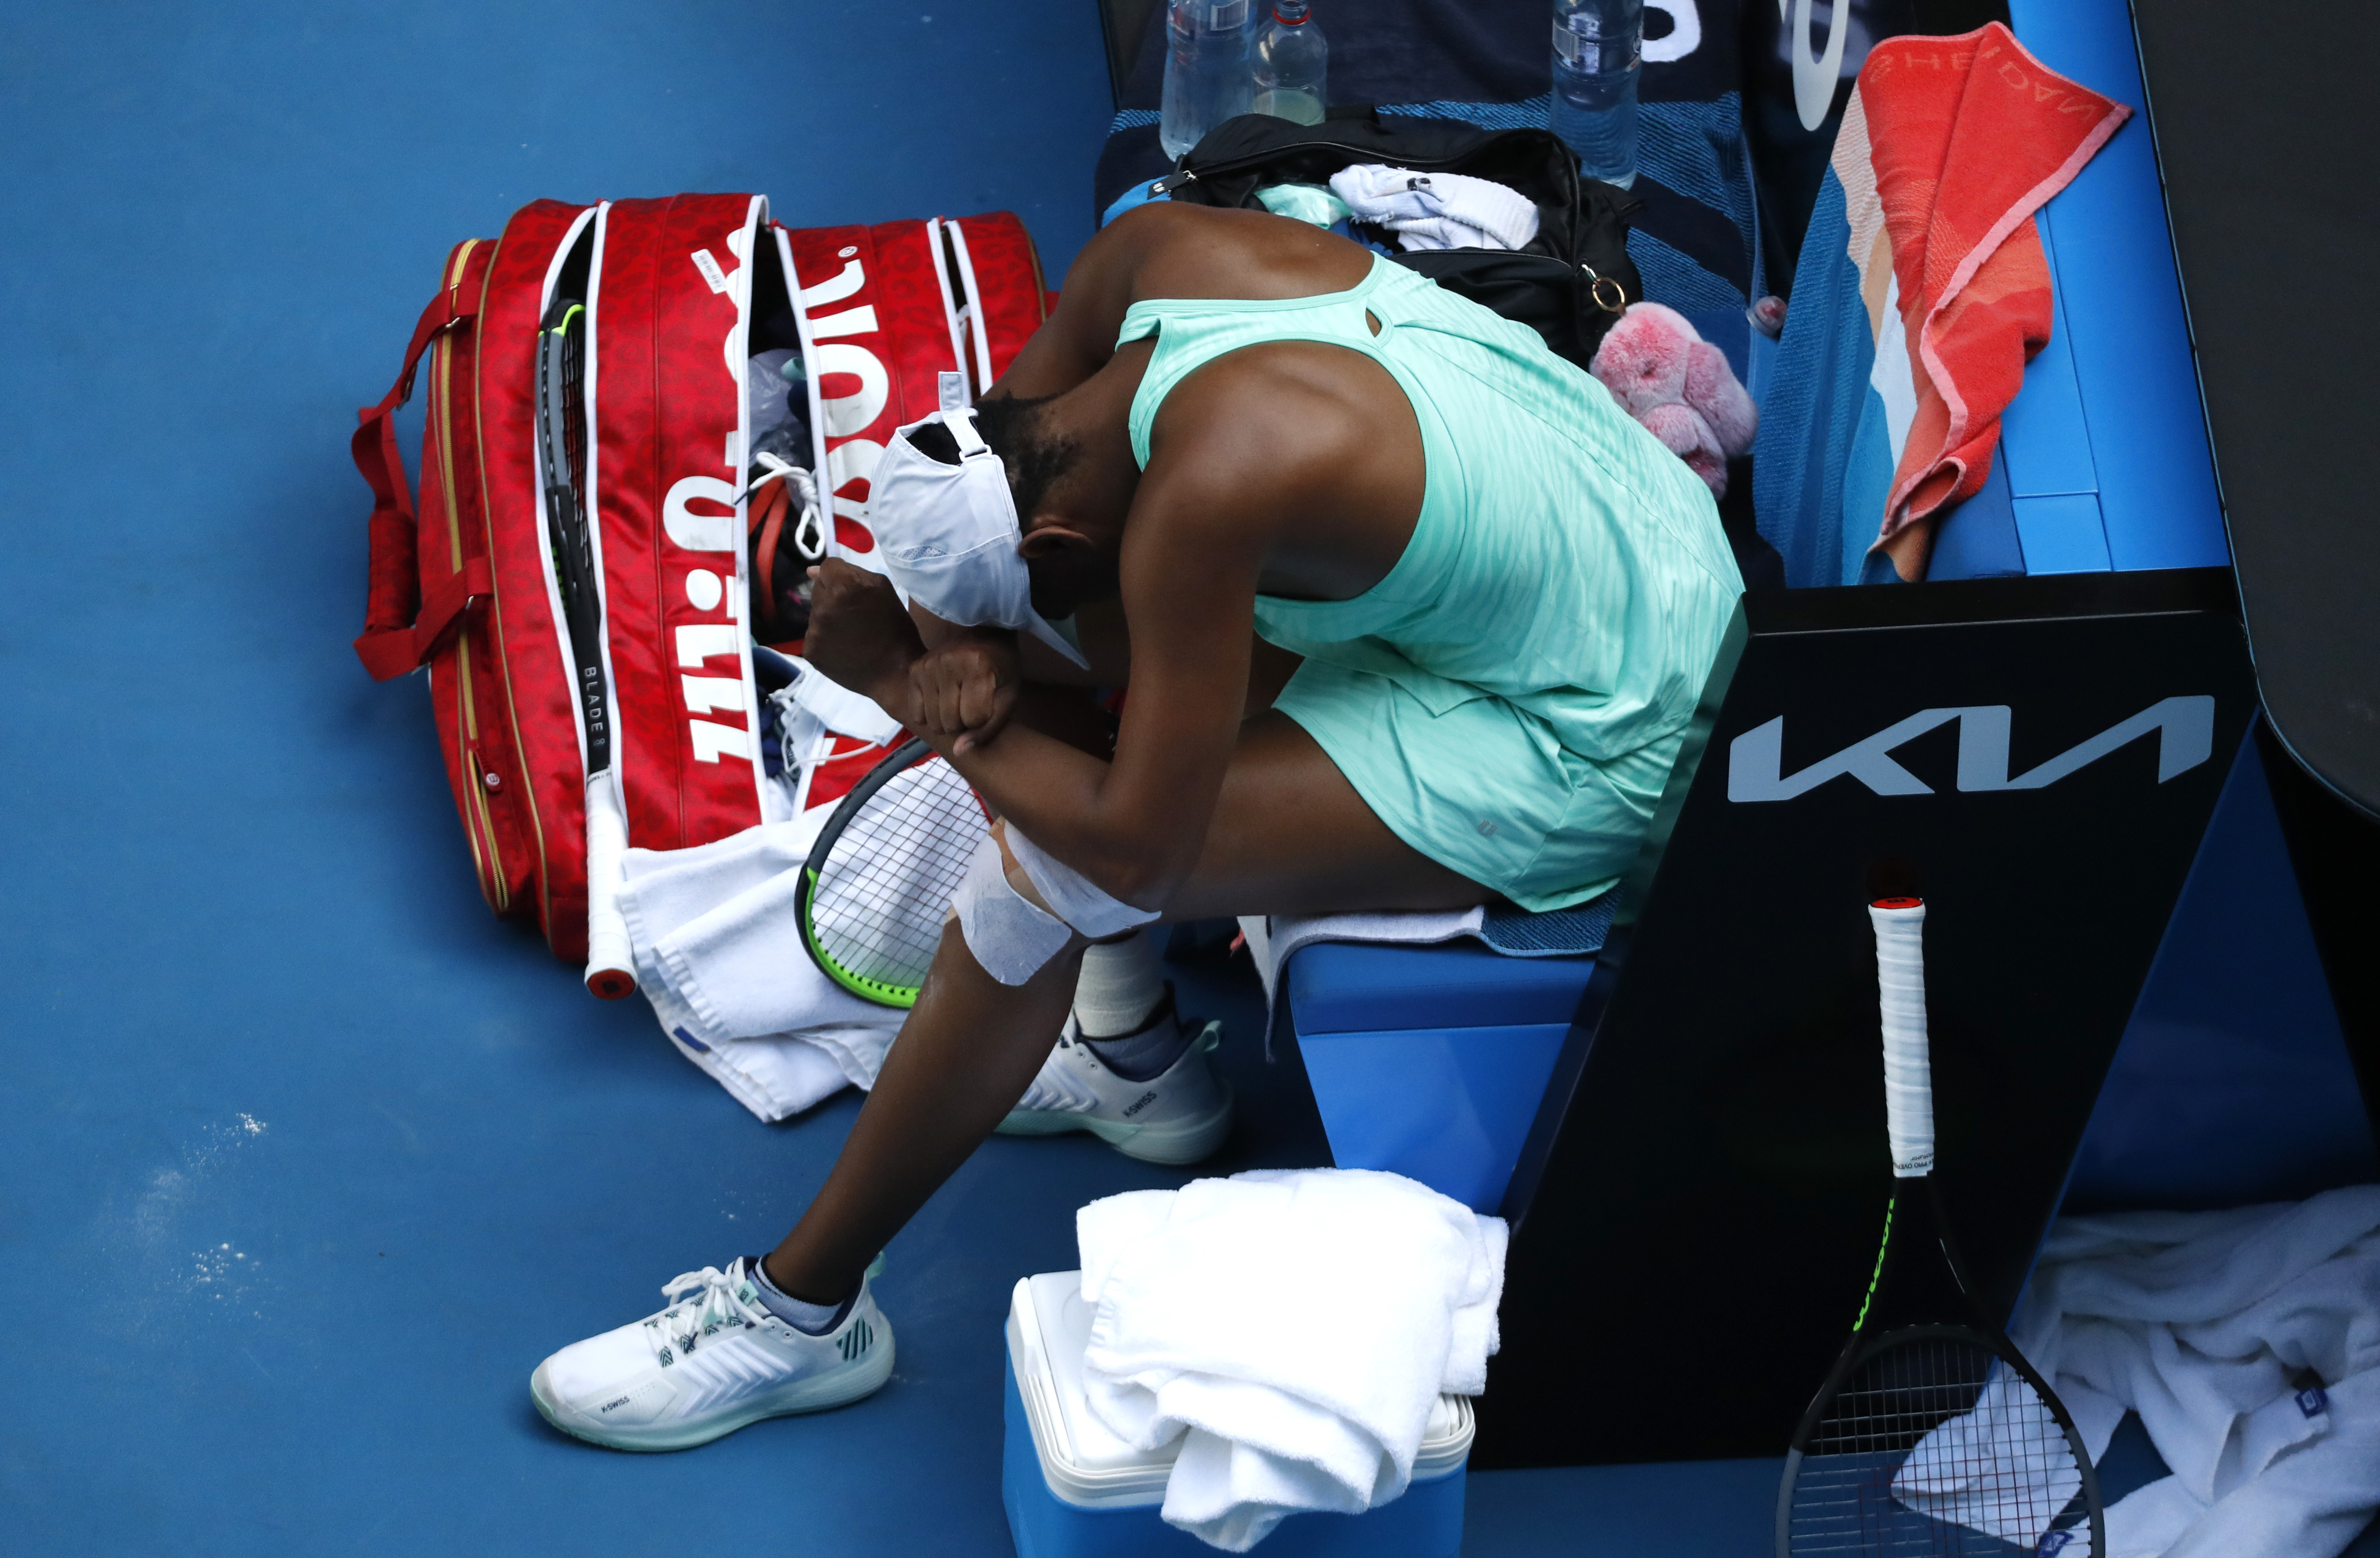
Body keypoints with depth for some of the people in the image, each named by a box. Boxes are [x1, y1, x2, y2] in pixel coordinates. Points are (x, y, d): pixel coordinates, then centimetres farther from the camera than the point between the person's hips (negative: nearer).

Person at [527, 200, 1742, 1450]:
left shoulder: (1200, 495, -32)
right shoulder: (1148, 253, -9)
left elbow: (1135, 852, -25)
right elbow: (987, 446, 9)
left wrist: (905, 686, -13)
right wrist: (970, 646, -10)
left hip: (1586, 750, -9)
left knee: (1047, 874, -13)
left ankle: (803, 1311, 0)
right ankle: (1139, 1041, 20)